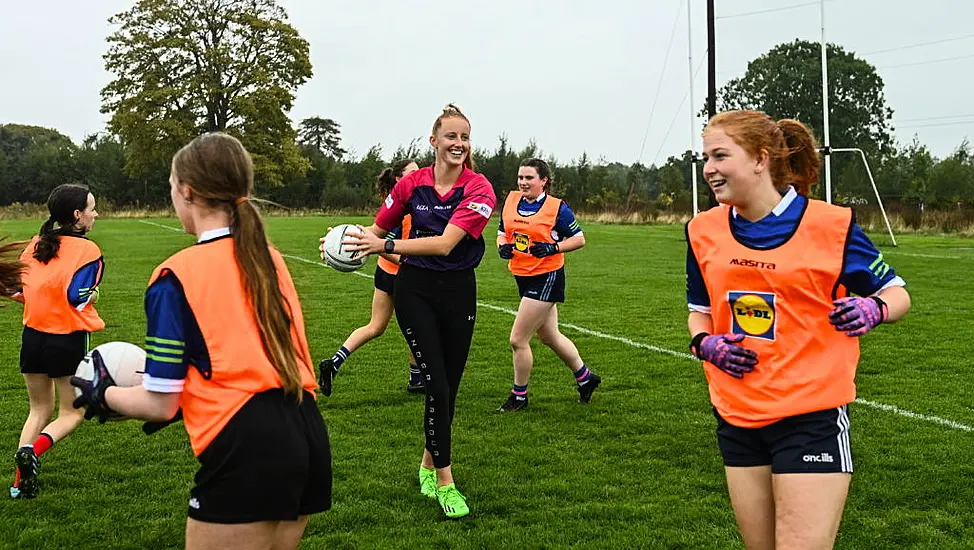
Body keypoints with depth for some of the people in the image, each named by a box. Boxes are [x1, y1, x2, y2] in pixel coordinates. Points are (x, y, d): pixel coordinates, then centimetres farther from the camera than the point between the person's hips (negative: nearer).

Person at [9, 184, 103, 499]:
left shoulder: (36, 244, 6)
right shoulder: (87, 250, -11)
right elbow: (77, 296, -17)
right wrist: (91, 296, 3)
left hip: (33, 335, 6)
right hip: (69, 340, -5)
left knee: (39, 410, 21)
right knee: (71, 413, 12)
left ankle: (20, 483, 11)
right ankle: (34, 450, -17)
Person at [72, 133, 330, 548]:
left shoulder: (177, 275, -6)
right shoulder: (270, 258, 12)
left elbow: (160, 405, -5)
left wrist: (102, 396, 14)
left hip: (247, 449, -7)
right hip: (306, 434, 7)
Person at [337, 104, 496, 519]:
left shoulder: (479, 189, -11)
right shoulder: (412, 184, -2)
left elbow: (445, 243, -22)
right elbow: (378, 229, 8)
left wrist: (386, 246, -28)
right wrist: (350, 241, -14)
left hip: (458, 290, 0)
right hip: (415, 289, 0)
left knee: (448, 387, 9)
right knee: (436, 385, -9)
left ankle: (428, 464, 31)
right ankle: (444, 482, 1)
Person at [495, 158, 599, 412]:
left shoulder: (556, 207, -12)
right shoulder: (511, 200, 3)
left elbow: (579, 239, -7)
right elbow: (502, 232, 15)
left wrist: (553, 248, -22)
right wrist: (502, 246, -7)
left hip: (546, 278, -7)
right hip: (522, 276, 7)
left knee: (518, 340, -7)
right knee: (549, 336, 20)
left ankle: (519, 396, 11)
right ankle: (584, 377, 40)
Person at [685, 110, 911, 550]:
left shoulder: (829, 224, -9)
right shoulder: (703, 230, 4)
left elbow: (896, 292, 2)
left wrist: (873, 309, -20)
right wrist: (705, 343, -4)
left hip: (812, 418, -5)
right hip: (736, 418, 5)